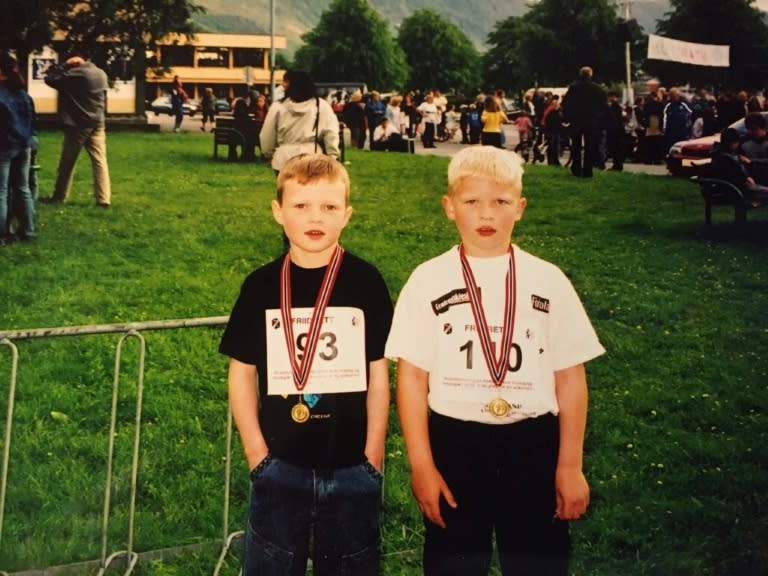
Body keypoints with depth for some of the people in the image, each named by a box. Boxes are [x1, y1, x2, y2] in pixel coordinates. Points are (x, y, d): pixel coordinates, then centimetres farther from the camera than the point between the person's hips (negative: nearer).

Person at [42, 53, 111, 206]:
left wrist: (64, 66, -1)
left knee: (67, 162, 6)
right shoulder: (101, 73, 8)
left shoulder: (74, 74, -13)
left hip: (78, 124, -5)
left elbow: (50, 79, -6)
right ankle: (104, 198, -5)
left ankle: (58, 196, 16)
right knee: (100, 161, 1)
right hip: (97, 123, 5)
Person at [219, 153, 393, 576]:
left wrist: (373, 453, -3)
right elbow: (242, 372, 3)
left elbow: (378, 372, -1)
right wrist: (256, 451, -2)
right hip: (279, 464, 1)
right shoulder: (261, 285, -1)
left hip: (351, 466, -1)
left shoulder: (366, 282, -4)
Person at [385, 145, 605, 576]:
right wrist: (421, 464, -6)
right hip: (453, 444, 0)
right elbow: (412, 378, -3)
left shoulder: (548, 281, -1)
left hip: (532, 445, 1)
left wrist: (570, 465, 0)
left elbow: (570, 378, 1)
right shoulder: (429, 281, -4)